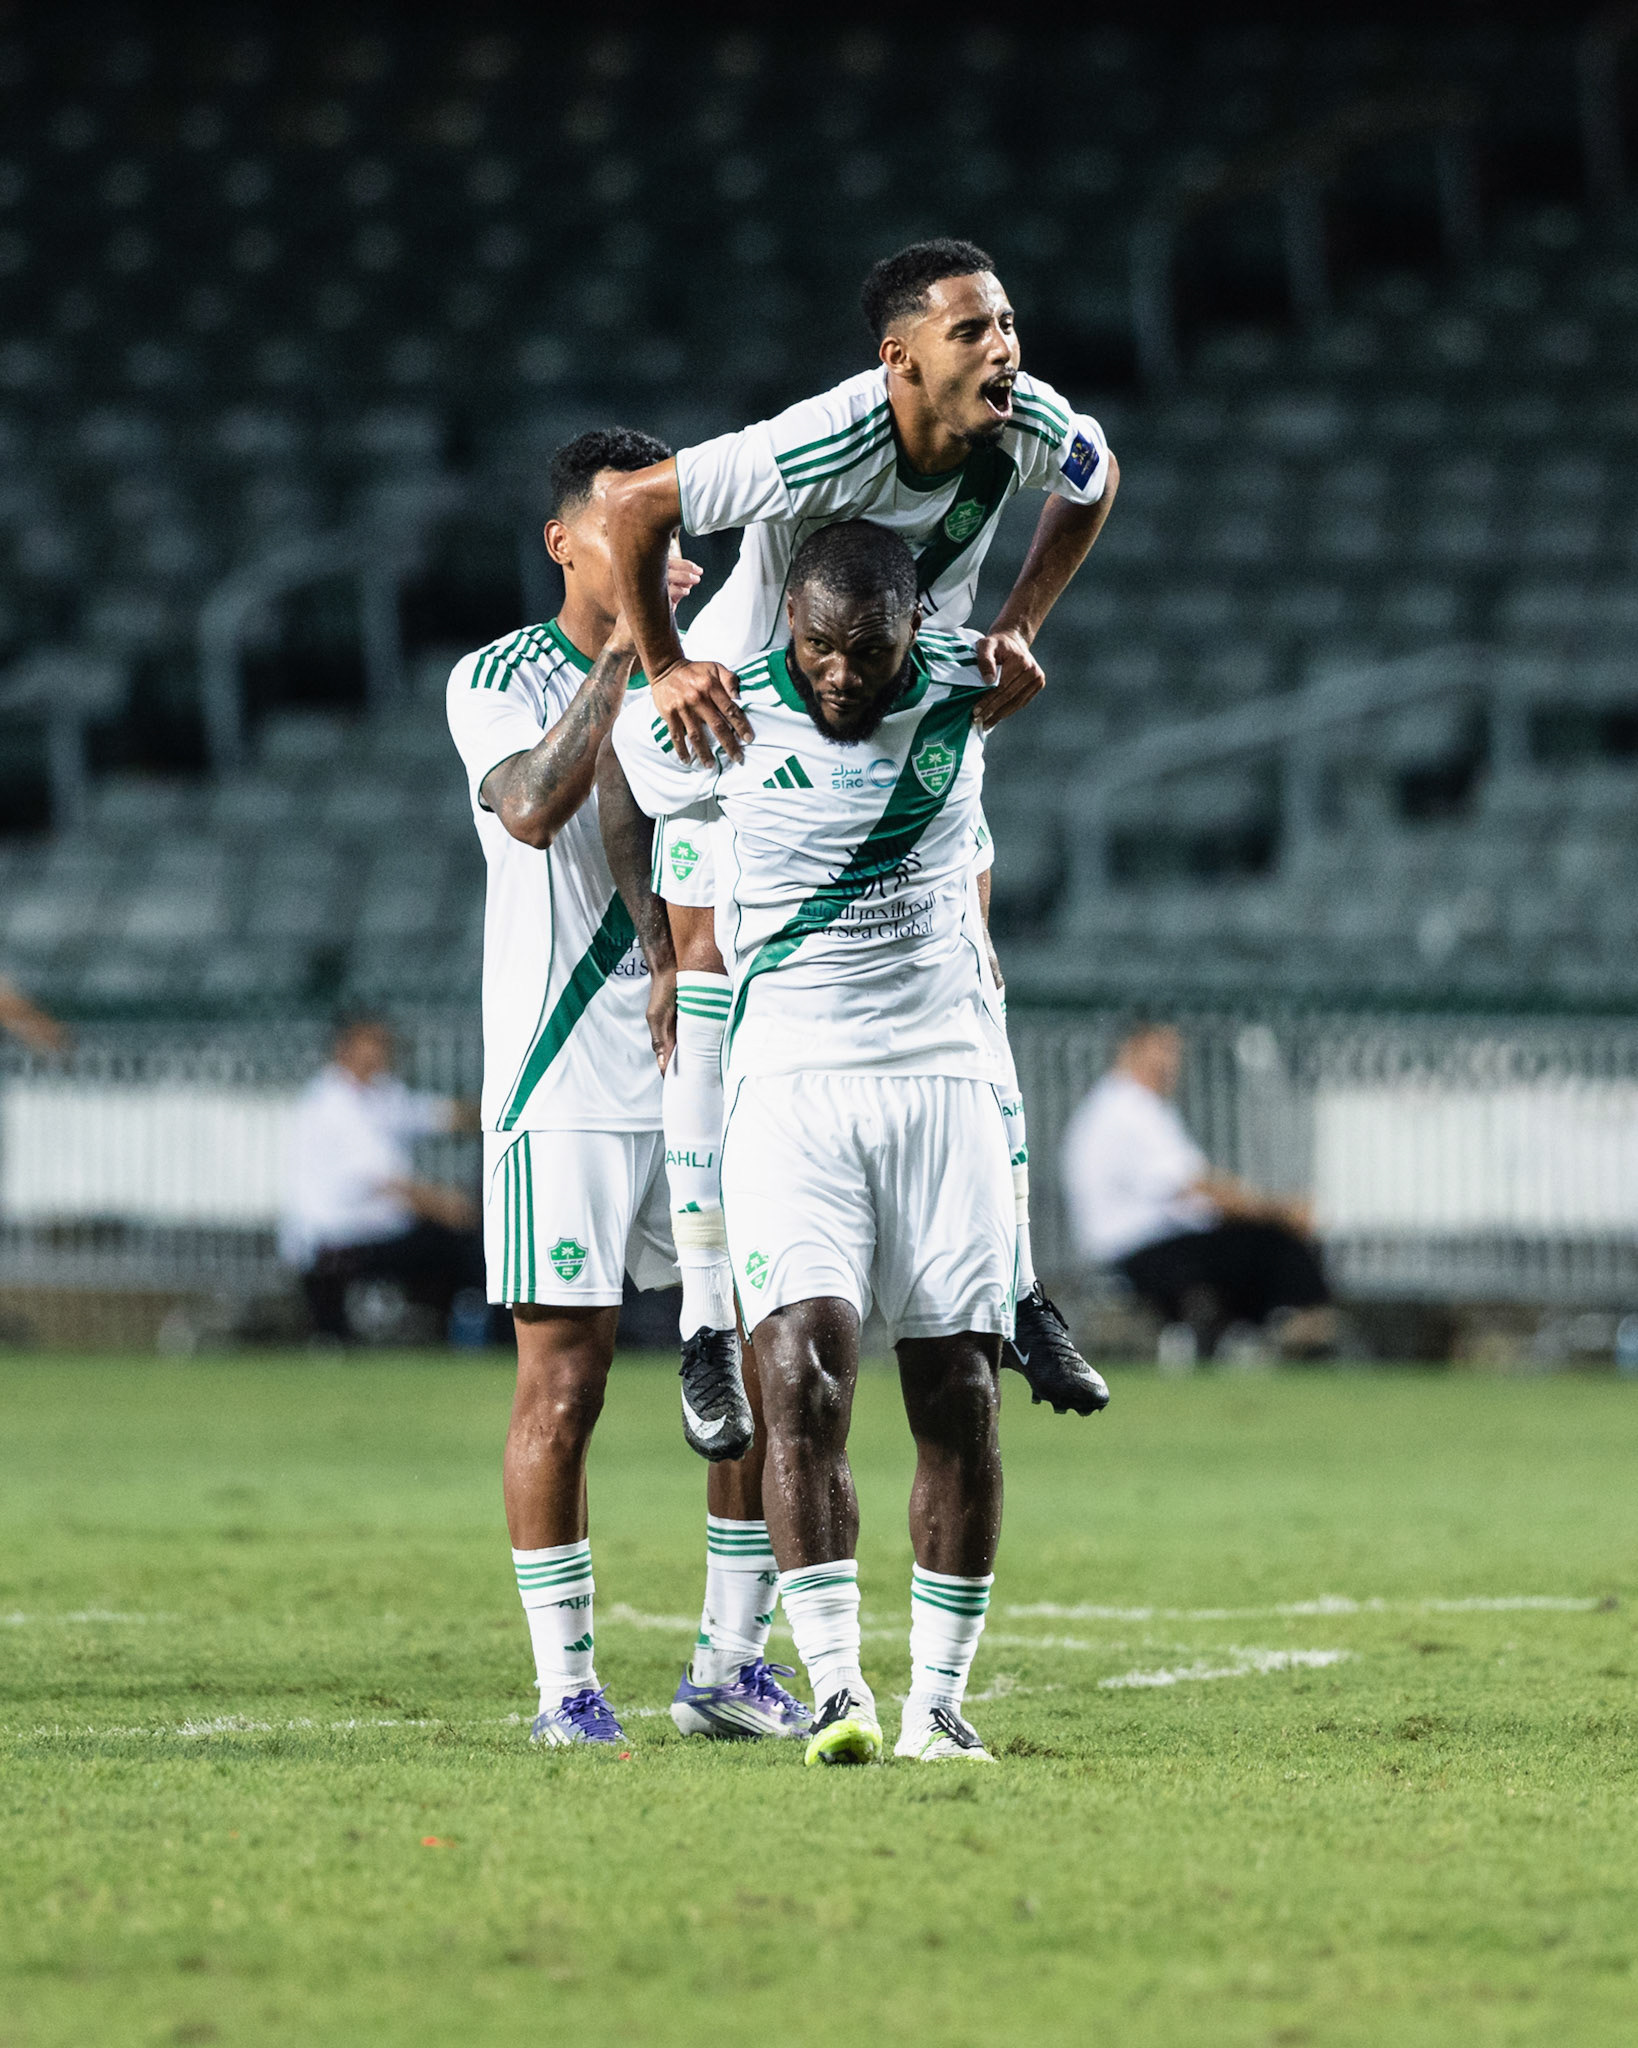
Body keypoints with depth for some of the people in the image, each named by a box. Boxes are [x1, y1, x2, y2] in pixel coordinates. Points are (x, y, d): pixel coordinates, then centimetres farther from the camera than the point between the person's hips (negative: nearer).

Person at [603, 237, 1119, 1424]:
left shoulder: (1032, 427, -20)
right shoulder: (818, 448, -37)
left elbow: (1095, 482, 5)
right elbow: (636, 508, -30)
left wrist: (1019, 630, -3)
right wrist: (667, 669, -26)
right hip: (742, 706, -4)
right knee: (713, 982, -8)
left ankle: (1015, 1294, 7)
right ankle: (710, 1326, -2)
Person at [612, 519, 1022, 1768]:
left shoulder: (963, 693, 1)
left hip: (944, 1084, 2)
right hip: (792, 1089, -2)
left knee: (961, 1404, -1)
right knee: (804, 1380, -19)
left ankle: (939, 1700, 8)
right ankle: (837, 1689, -20)